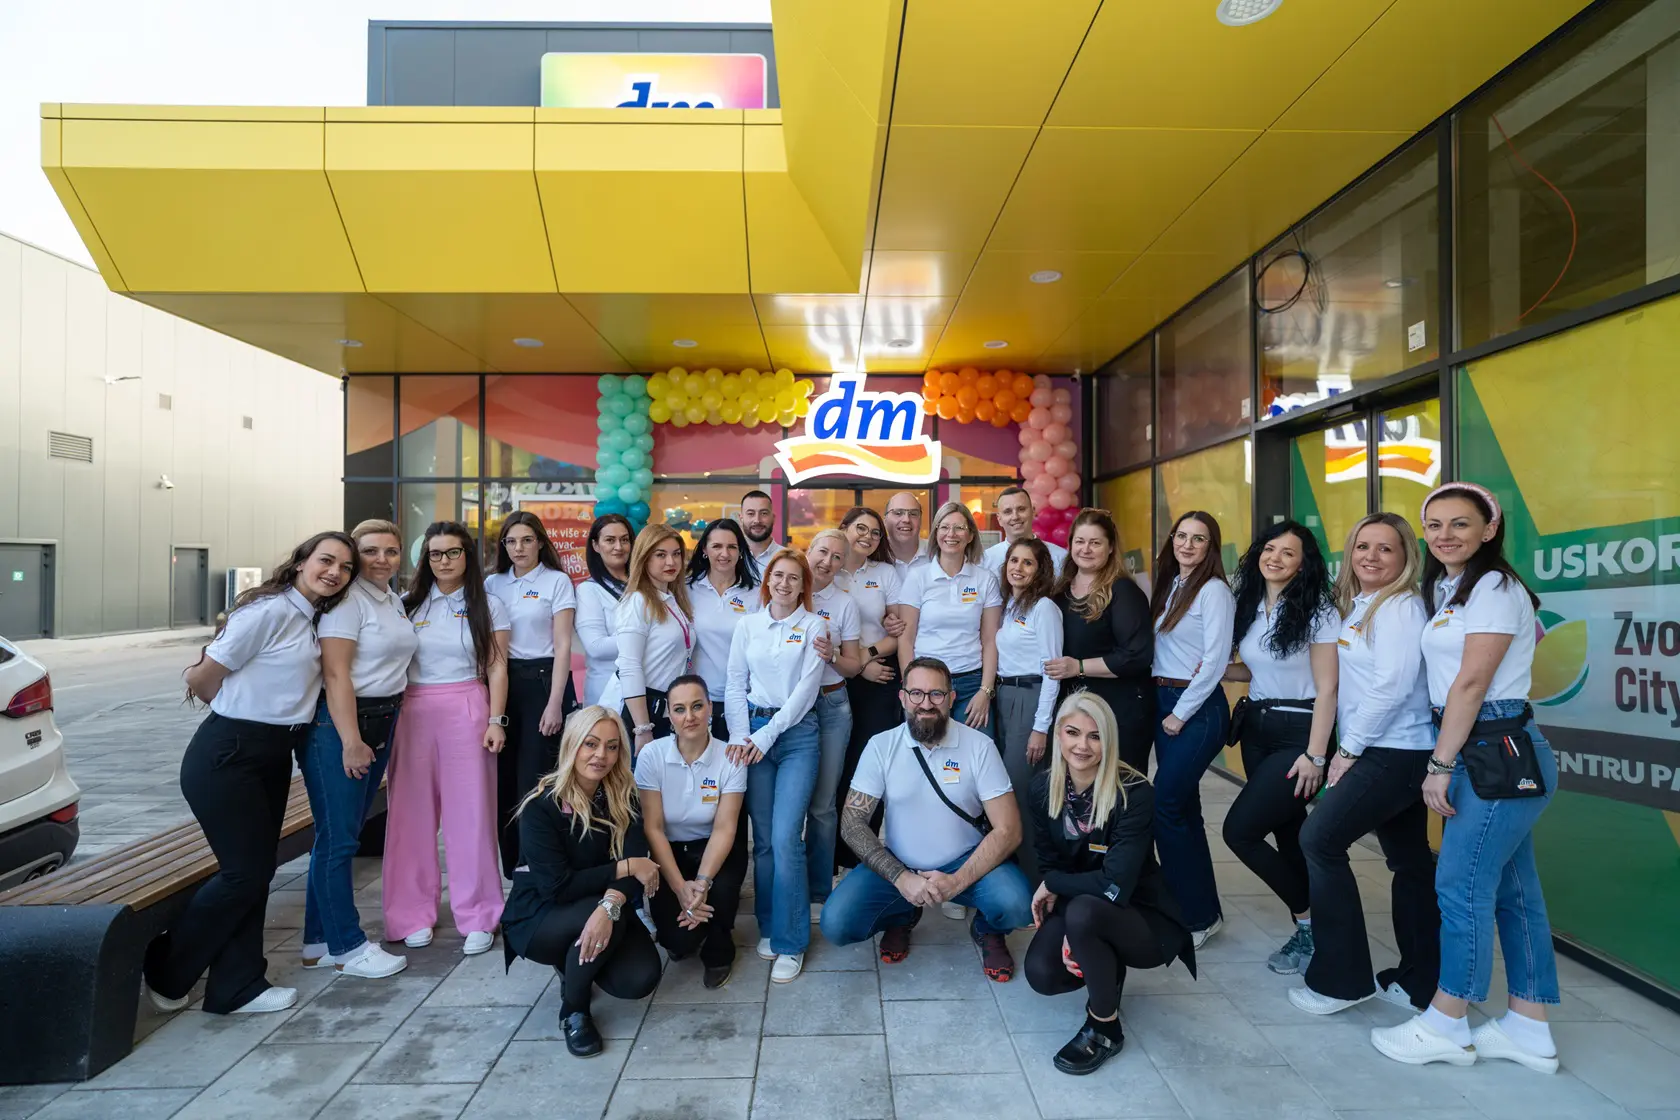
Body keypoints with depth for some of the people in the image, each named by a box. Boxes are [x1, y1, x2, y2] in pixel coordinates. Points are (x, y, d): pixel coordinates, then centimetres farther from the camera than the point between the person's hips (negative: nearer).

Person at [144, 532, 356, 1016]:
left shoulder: (312, 618, 8)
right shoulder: (268, 610, -17)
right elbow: (201, 680, -11)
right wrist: (238, 717, 3)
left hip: (273, 758, 8)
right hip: (227, 757, -8)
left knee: (256, 871, 12)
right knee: (244, 872, 0)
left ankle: (236, 987, 23)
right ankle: (163, 971, 24)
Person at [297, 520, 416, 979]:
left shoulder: (394, 601, 12)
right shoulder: (347, 599, -13)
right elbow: (336, 674, -18)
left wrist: (379, 737, 17)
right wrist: (350, 741, -20)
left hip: (381, 724, 9)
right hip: (338, 723, -8)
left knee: (344, 835, 14)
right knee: (338, 838, 0)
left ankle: (319, 941, 26)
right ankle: (346, 946, 12)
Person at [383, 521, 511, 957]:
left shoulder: (489, 606, 5)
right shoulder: (409, 603, 8)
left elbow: (496, 667, 3)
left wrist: (496, 720, -4)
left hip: (467, 710, -2)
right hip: (412, 712, 2)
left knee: (470, 813, 0)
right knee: (413, 813, 5)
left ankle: (478, 917, 10)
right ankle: (414, 913, 20)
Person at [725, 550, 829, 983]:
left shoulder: (814, 626, 2)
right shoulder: (748, 626, 10)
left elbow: (806, 688, -5)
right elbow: (735, 685, 8)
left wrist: (767, 735, -12)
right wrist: (739, 734, -6)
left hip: (796, 732, -2)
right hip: (753, 730, 3)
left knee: (785, 837, -10)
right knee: (762, 838, 5)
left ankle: (790, 942, 3)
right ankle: (768, 926, 23)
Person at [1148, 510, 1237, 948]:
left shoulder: (1214, 590, -11)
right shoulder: (1168, 587, 13)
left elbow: (1215, 661, -16)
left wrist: (1181, 714, -13)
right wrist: (1163, 707, 6)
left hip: (1198, 709, -8)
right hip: (1162, 700, 8)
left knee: (1164, 806, -8)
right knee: (1183, 807, 12)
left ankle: (1198, 916, 7)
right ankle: (1201, 908, 24)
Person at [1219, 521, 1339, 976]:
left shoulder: (1318, 611, -11)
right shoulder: (1250, 606, 8)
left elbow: (1326, 689, -14)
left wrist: (1315, 756, -18)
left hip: (1297, 734, -7)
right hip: (1256, 730, 7)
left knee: (1239, 830, -10)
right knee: (1287, 831, 14)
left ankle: (1309, 920, 10)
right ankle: (1308, 926, 28)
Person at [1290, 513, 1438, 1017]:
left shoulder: (1402, 607, -13)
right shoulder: (1357, 606, 14)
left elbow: (1394, 685, -20)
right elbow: (1349, 683, 13)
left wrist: (1348, 749, -15)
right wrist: (1346, 748, 4)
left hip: (1397, 752, -9)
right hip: (1384, 752, 9)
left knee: (1320, 838, -10)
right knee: (1410, 862, 13)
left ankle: (1342, 979, 1)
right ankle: (1421, 981, 24)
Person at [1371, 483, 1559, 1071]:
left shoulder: (1495, 588, -11)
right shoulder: (1442, 590, 16)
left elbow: (1472, 682, -16)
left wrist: (1440, 765, -15)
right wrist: (1444, 761, 10)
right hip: (1473, 753, 9)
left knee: (1460, 883, -4)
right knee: (1512, 889, 13)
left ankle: (1445, 1027, 9)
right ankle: (1528, 1029, 22)